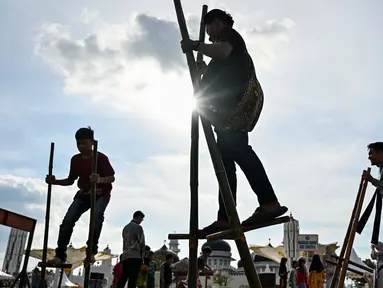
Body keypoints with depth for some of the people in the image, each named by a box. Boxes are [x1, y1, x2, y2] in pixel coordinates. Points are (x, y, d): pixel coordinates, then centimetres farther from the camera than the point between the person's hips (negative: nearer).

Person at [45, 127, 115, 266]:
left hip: (101, 194, -5)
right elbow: (71, 180, 7)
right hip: (83, 194, 5)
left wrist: (100, 180, -41)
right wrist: (54, 181, -10)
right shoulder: (75, 159, 1)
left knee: (96, 216, -33)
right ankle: (60, 255, -9)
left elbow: (112, 178, -18)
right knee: (68, 220, -12)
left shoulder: (101, 157, -15)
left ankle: (91, 251, -27)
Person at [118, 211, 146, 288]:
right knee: (133, 279, -9)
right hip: (135, 256, -7)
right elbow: (142, 242, -7)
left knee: (123, 278, 7)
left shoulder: (126, 227, 17)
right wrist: (142, 254, 6)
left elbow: (125, 241, 16)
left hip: (125, 256, 7)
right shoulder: (138, 227, -5)